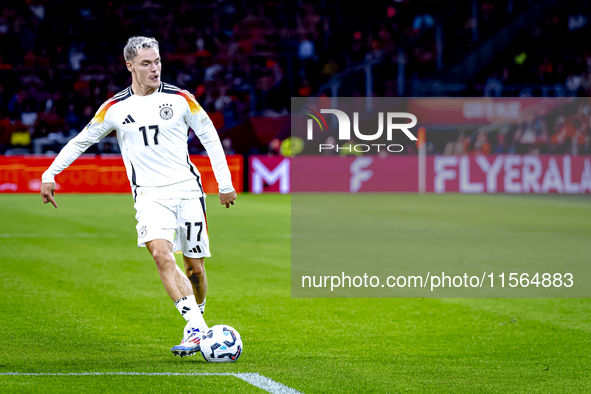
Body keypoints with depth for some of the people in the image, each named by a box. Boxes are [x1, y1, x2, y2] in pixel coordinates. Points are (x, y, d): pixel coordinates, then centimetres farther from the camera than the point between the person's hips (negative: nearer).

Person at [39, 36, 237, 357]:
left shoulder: (180, 99, 2)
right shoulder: (115, 108, 2)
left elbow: (209, 136, 11)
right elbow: (81, 141, 13)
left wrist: (225, 183, 10)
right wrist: (50, 174, 9)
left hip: (188, 191, 1)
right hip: (149, 195, -1)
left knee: (194, 266, 1)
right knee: (161, 254, -25)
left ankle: (196, 323, 26)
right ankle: (197, 329, -31)